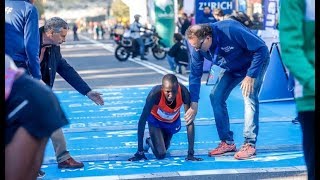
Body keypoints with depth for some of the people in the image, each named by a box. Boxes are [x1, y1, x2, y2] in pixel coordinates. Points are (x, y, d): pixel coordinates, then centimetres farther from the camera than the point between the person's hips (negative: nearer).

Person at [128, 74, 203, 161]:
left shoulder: (183, 92, -36)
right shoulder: (155, 93, -41)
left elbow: (190, 122, -30)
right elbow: (142, 121, -34)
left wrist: (191, 153, -32)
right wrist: (140, 152, -34)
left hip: (173, 121, 3)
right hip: (156, 120, -3)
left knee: (165, 148, 16)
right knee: (160, 154, -13)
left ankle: (149, 141, 49)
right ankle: (150, 141, 21)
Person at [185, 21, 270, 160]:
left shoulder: (230, 31, -38)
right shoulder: (197, 46, -20)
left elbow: (261, 48, -31)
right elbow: (195, 75, -9)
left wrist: (250, 76, -31)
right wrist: (194, 105, -12)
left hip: (255, 61, -6)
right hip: (231, 68, 6)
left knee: (249, 97, -23)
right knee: (216, 96, -7)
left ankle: (250, 144, -18)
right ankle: (227, 142, 1)